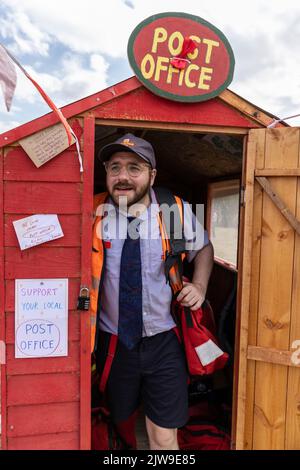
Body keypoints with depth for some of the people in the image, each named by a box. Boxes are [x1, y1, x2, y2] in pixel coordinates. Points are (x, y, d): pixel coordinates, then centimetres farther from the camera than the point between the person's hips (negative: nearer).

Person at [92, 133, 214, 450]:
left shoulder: (178, 212, -10)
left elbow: (203, 248, 10)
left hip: (163, 342, 0)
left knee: (164, 437, 8)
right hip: (112, 342, 1)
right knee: (115, 425, 23)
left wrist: (199, 285, -6)